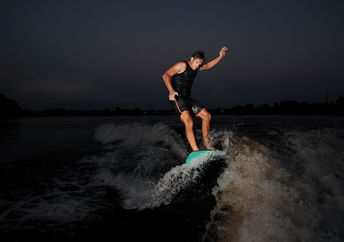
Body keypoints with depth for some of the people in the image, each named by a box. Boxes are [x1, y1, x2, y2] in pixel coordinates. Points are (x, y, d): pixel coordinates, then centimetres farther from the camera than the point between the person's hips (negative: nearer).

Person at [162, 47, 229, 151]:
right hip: (177, 98, -9)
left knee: (207, 116, 11)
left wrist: (220, 56, 23)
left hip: (187, 98, 9)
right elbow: (166, 75, -15)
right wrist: (171, 91, -28)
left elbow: (208, 65, 34)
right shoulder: (182, 65, -9)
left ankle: (206, 142, 25)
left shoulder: (196, 67, 15)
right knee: (189, 123, -26)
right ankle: (196, 151, -33)